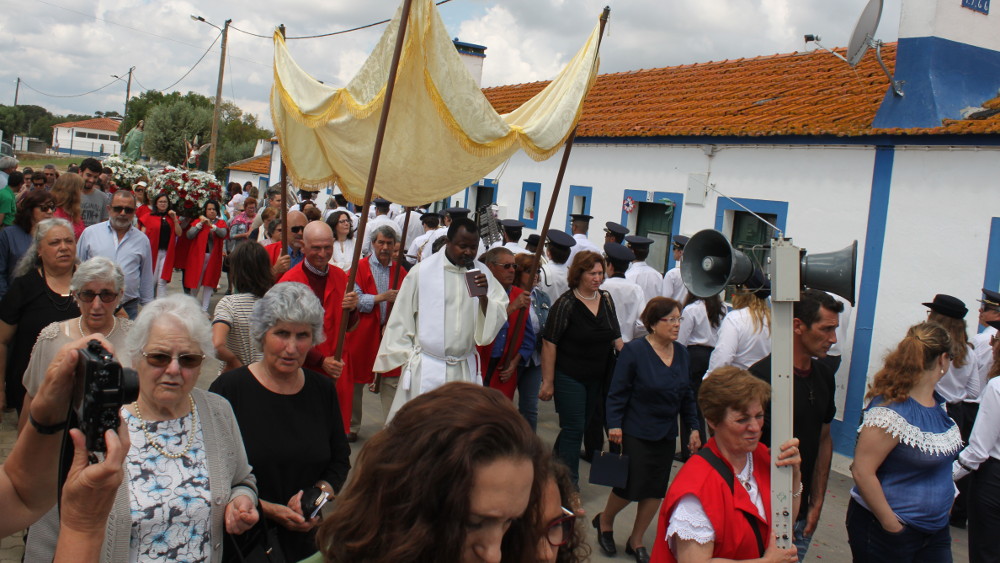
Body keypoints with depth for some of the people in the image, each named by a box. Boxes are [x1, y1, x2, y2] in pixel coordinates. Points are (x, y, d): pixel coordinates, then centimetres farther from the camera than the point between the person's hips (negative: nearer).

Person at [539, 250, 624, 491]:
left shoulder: (606, 299, 4)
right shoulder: (566, 303, -14)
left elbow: (616, 337, 13)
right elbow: (549, 344, -13)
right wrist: (548, 382, -14)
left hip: (599, 378, 6)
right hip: (570, 378, -6)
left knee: (579, 426, 15)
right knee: (574, 429, -1)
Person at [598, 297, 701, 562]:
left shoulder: (681, 353, 4)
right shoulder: (634, 351, -14)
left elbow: (687, 395, 12)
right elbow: (617, 392, -11)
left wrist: (693, 427, 8)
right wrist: (614, 425, -17)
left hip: (666, 435, 6)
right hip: (635, 433, -6)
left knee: (656, 490, 8)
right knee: (631, 485, -2)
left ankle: (636, 541, 26)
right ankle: (604, 521, 29)